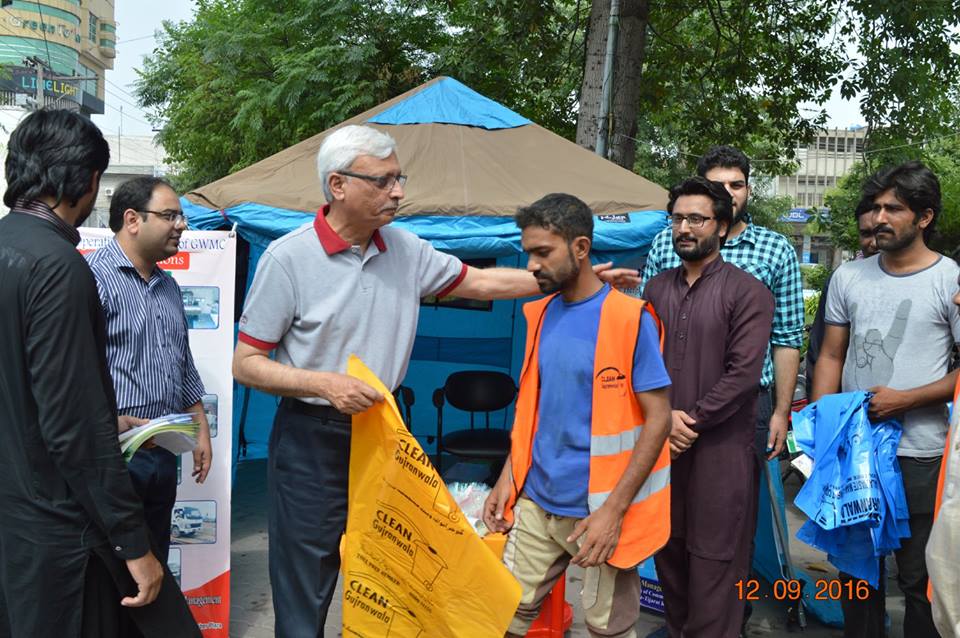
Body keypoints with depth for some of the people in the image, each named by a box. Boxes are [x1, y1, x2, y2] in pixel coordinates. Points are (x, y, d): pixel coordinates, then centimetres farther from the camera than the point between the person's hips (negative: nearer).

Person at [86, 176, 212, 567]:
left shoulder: (167, 286, 17)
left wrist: (201, 430, 19)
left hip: (162, 452, 8)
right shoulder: (94, 275, -11)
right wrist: (115, 423, -29)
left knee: (154, 564, 17)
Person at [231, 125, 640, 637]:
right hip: (311, 440, -4)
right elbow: (246, 363, -8)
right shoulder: (288, 258, -12)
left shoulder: (405, 250, 3)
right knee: (304, 595, 5)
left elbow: (481, 282, 12)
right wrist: (325, 384, -22)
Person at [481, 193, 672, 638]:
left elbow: (658, 418, -14)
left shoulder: (629, 318, -13)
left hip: (598, 509, -5)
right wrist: (508, 477, 6)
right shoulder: (539, 314, 6)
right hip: (537, 500, 6)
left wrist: (614, 509, -19)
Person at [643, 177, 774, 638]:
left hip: (720, 448, -5)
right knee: (668, 549, 15)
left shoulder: (747, 292, -6)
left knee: (714, 557, 3)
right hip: (661, 443, 5)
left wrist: (692, 420, -11)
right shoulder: (656, 289, 9)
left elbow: (744, 373, -13)